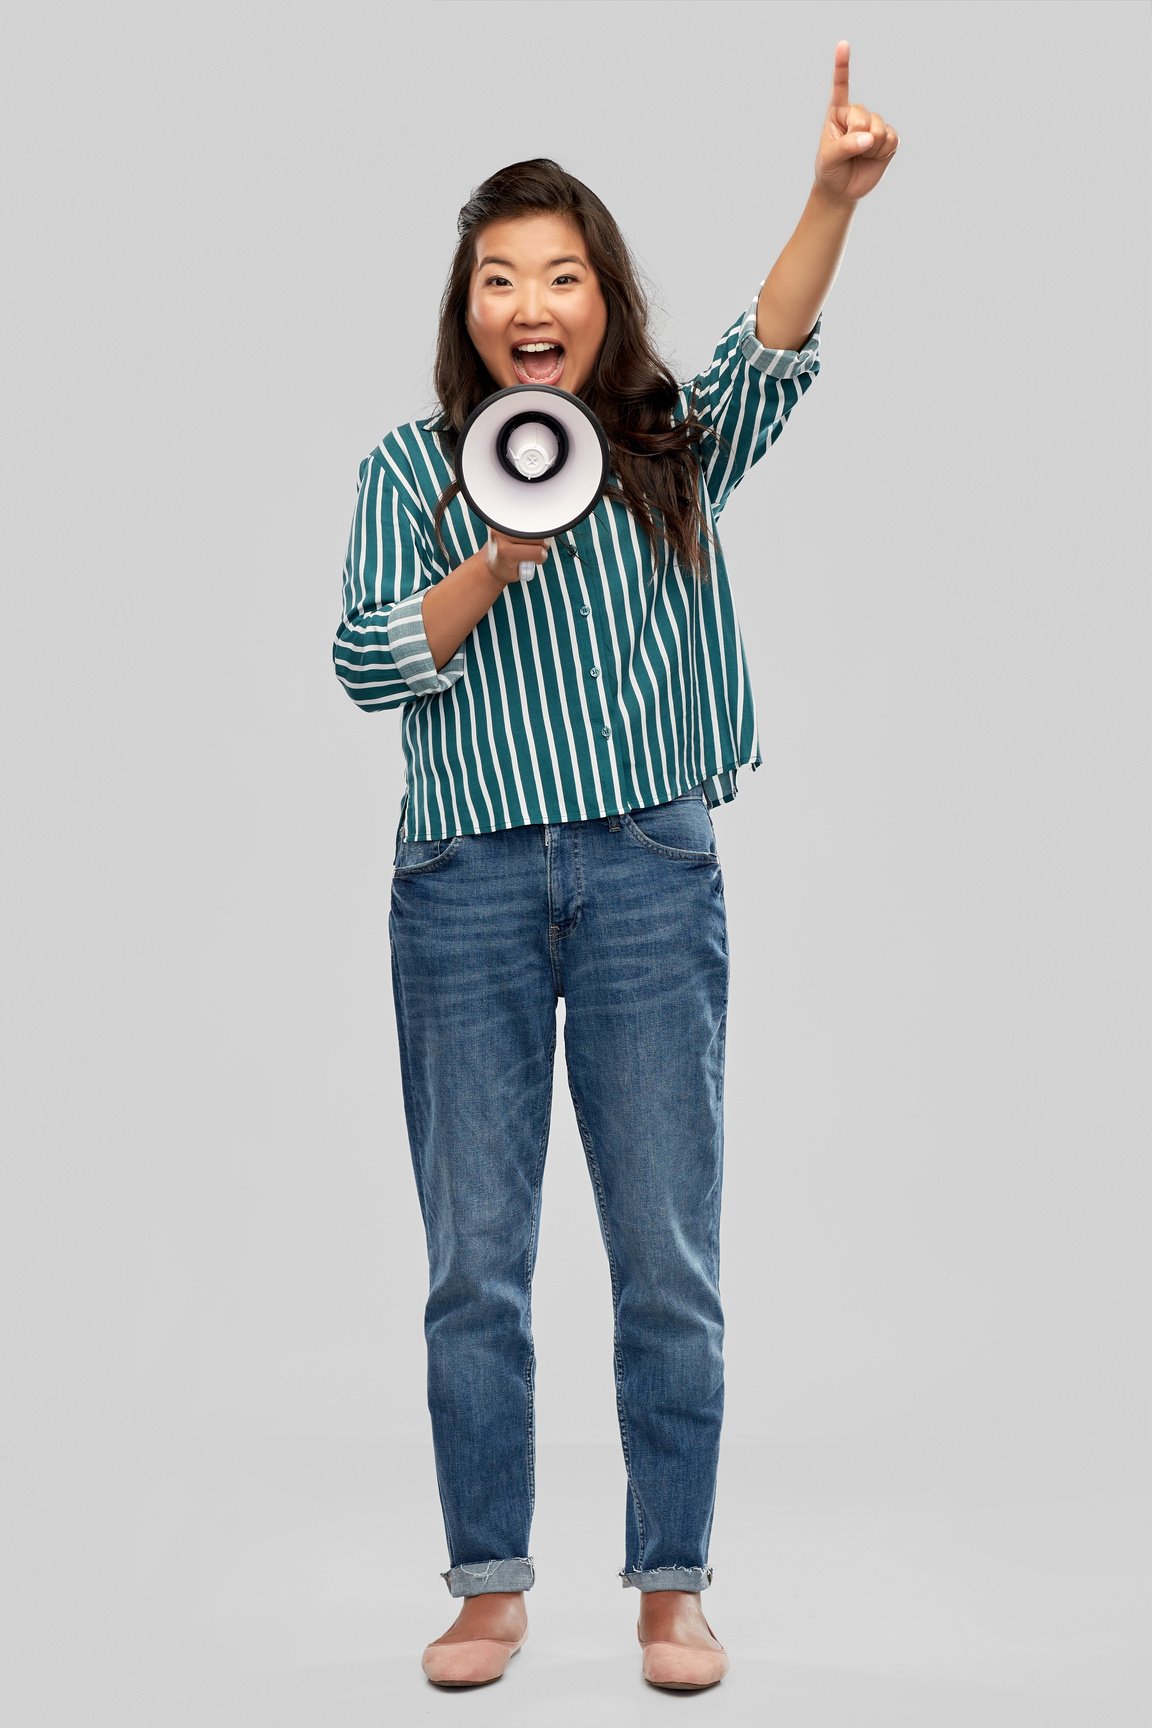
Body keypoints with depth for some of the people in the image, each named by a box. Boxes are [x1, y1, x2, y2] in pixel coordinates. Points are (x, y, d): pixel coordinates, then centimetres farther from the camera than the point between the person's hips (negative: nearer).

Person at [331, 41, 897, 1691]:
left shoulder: (672, 451, 5)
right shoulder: (414, 467, 6)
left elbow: (769, 362, -15)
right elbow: (368, 665, -3)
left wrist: (832, 201, -32)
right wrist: (498, 556, -17)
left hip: (653, 876, 0)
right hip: (466, 887, 1)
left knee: (668, 1255, 5)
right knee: (475, 1257, 7)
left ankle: (672, 1584, 18)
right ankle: (490, 1583, 21)